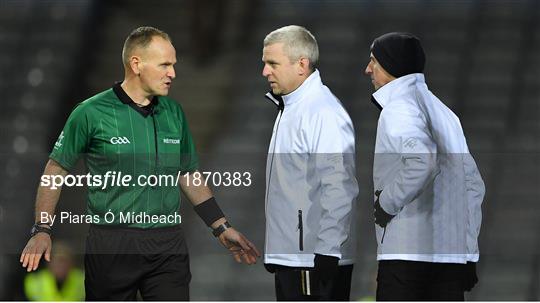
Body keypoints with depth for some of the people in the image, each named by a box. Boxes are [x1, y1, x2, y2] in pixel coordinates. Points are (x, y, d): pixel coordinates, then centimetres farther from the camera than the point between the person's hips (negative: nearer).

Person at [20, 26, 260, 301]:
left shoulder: (174, 113, 9)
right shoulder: (92, 114, -5)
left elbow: (189, 175, 19)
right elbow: (56, 171, 1)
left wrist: (221, 228, 16)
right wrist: (41, 231, -7)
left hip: (168, 246, 3)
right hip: (111, 244, -3)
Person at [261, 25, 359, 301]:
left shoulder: (323, 113, -16)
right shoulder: (289, 108, 17)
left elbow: (340, 189, -22)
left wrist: (326, 256, -23)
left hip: (314, 261, -10)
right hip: (290, 258, 10)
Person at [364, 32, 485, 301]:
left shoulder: (399, 108, -7)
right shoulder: (442, 111, 20)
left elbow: (421, 161, -28)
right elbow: (474, 185, 21)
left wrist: (386, 203, -14)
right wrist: (468, 252, 21)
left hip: (407, 252, -8)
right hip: (453, 253, 8)